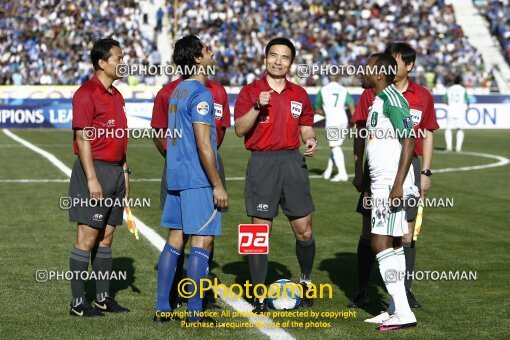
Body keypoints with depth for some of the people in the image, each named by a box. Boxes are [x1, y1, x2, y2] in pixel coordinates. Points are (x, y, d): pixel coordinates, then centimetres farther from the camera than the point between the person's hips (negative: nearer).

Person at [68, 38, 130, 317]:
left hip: (115, 171, 8)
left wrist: (124, 172, 16)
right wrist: (92, 179, -20)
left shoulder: (116, 95, 15)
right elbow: (83, 139, -16)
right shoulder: (87, 94, -11)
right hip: (95, 169, -8)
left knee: (106, 238, 11)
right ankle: (78, 303, 0)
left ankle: (103, 298, 18)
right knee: (87, 238, -5)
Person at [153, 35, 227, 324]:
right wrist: (218, 185, -15)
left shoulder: (178, 91, 15)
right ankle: (195, 313, -3)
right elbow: (203, 145, -19)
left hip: (176, 177, 9)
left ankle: (163, 308, 13)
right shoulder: (200, 94, -14)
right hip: (198, 180, -9)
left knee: (175, 240, 11)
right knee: (202, 241, -4)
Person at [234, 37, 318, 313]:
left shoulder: (299, 94, 12)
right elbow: (239, 129, -6)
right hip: (262, 163, -3)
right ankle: (259, 295, 6)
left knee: (304, 230, 3)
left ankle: (306, 280, 28)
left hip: (293, 162, 3)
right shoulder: (250, 91, 2)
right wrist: (257, 107, -20)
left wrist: (310, 140, -3)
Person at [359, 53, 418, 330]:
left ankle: (403, 312, -11)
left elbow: (409, 141, -19)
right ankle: (396, 309, 14)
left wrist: (398, 183, -24)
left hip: (392, 184, -10)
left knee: (381, 243, -12)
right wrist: (364, 178, 24)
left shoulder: (391, 98, -13)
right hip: (382, 184, 10)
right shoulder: (378, 100, 18)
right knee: (392, 245, 10)